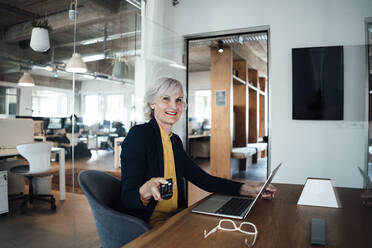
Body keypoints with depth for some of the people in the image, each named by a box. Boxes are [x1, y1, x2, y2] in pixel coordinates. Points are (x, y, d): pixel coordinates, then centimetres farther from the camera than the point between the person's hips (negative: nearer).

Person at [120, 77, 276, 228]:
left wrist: (249, 189, -2)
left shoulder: (175, 140, 10)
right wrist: (146, 191, -42)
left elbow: (203, 179, 6)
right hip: (147, 224, -7)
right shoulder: (139, 134, -14)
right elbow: (127, 199, -19)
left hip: (175, 216, 7)